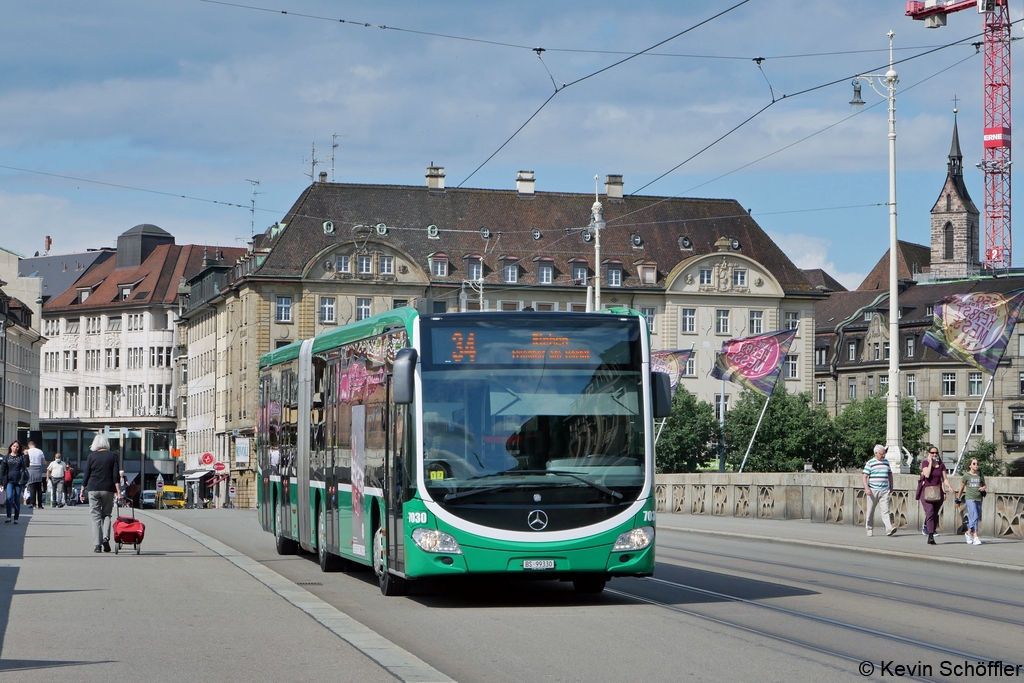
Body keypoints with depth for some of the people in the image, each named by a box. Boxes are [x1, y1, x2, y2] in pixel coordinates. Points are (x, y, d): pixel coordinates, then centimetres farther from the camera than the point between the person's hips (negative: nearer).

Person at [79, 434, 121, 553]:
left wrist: (82, 491, 7)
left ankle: (98, 545, -3)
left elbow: (86, 475, 2)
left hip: (93, 489, -1)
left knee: (96, 516, 2)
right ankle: (106, 537, -9)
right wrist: (118, 491, -2)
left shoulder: (92, 456, 1)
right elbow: (115, 476, -2)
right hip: (108, 489, 1)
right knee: (106, 514, 14)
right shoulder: (112, 456, 3)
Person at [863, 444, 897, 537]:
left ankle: (889, 529, -21)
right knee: (870, 511, 4)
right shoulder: (870, 463, -1)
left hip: (884, 491, 3)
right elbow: (865, 476, -5)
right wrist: (866, 488, -17)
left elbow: (890, 475, 26)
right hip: (872, 491, -3)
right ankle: (869, 529, 16)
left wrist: (891, 487, 24)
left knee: (885, 510, -10)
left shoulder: (886, 462, 14)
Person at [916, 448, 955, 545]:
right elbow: (927, 474, -17)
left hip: (938, 492, 4)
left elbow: (945, 478, 9)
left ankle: (931, 533, 14)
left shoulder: (941, 465, 11)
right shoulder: (925, 462, 0)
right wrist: (930, 463, -11)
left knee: (935, 515, 5)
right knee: (930, 512, -18)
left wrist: (949, 486, -9)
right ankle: (930, 536, -22)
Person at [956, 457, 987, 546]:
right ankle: (975, 537, -18)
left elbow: (984, 485, 24)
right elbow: (961, 488, 8)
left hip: (978, 499, 5)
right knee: (974, 517, -16)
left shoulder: (980, 475, 11)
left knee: (977, 518, 8)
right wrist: (958, 499, 11)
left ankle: (968, 532, 31)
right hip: (970, 499, -5)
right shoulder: (966, 476, 0)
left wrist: (983, 488, 0)